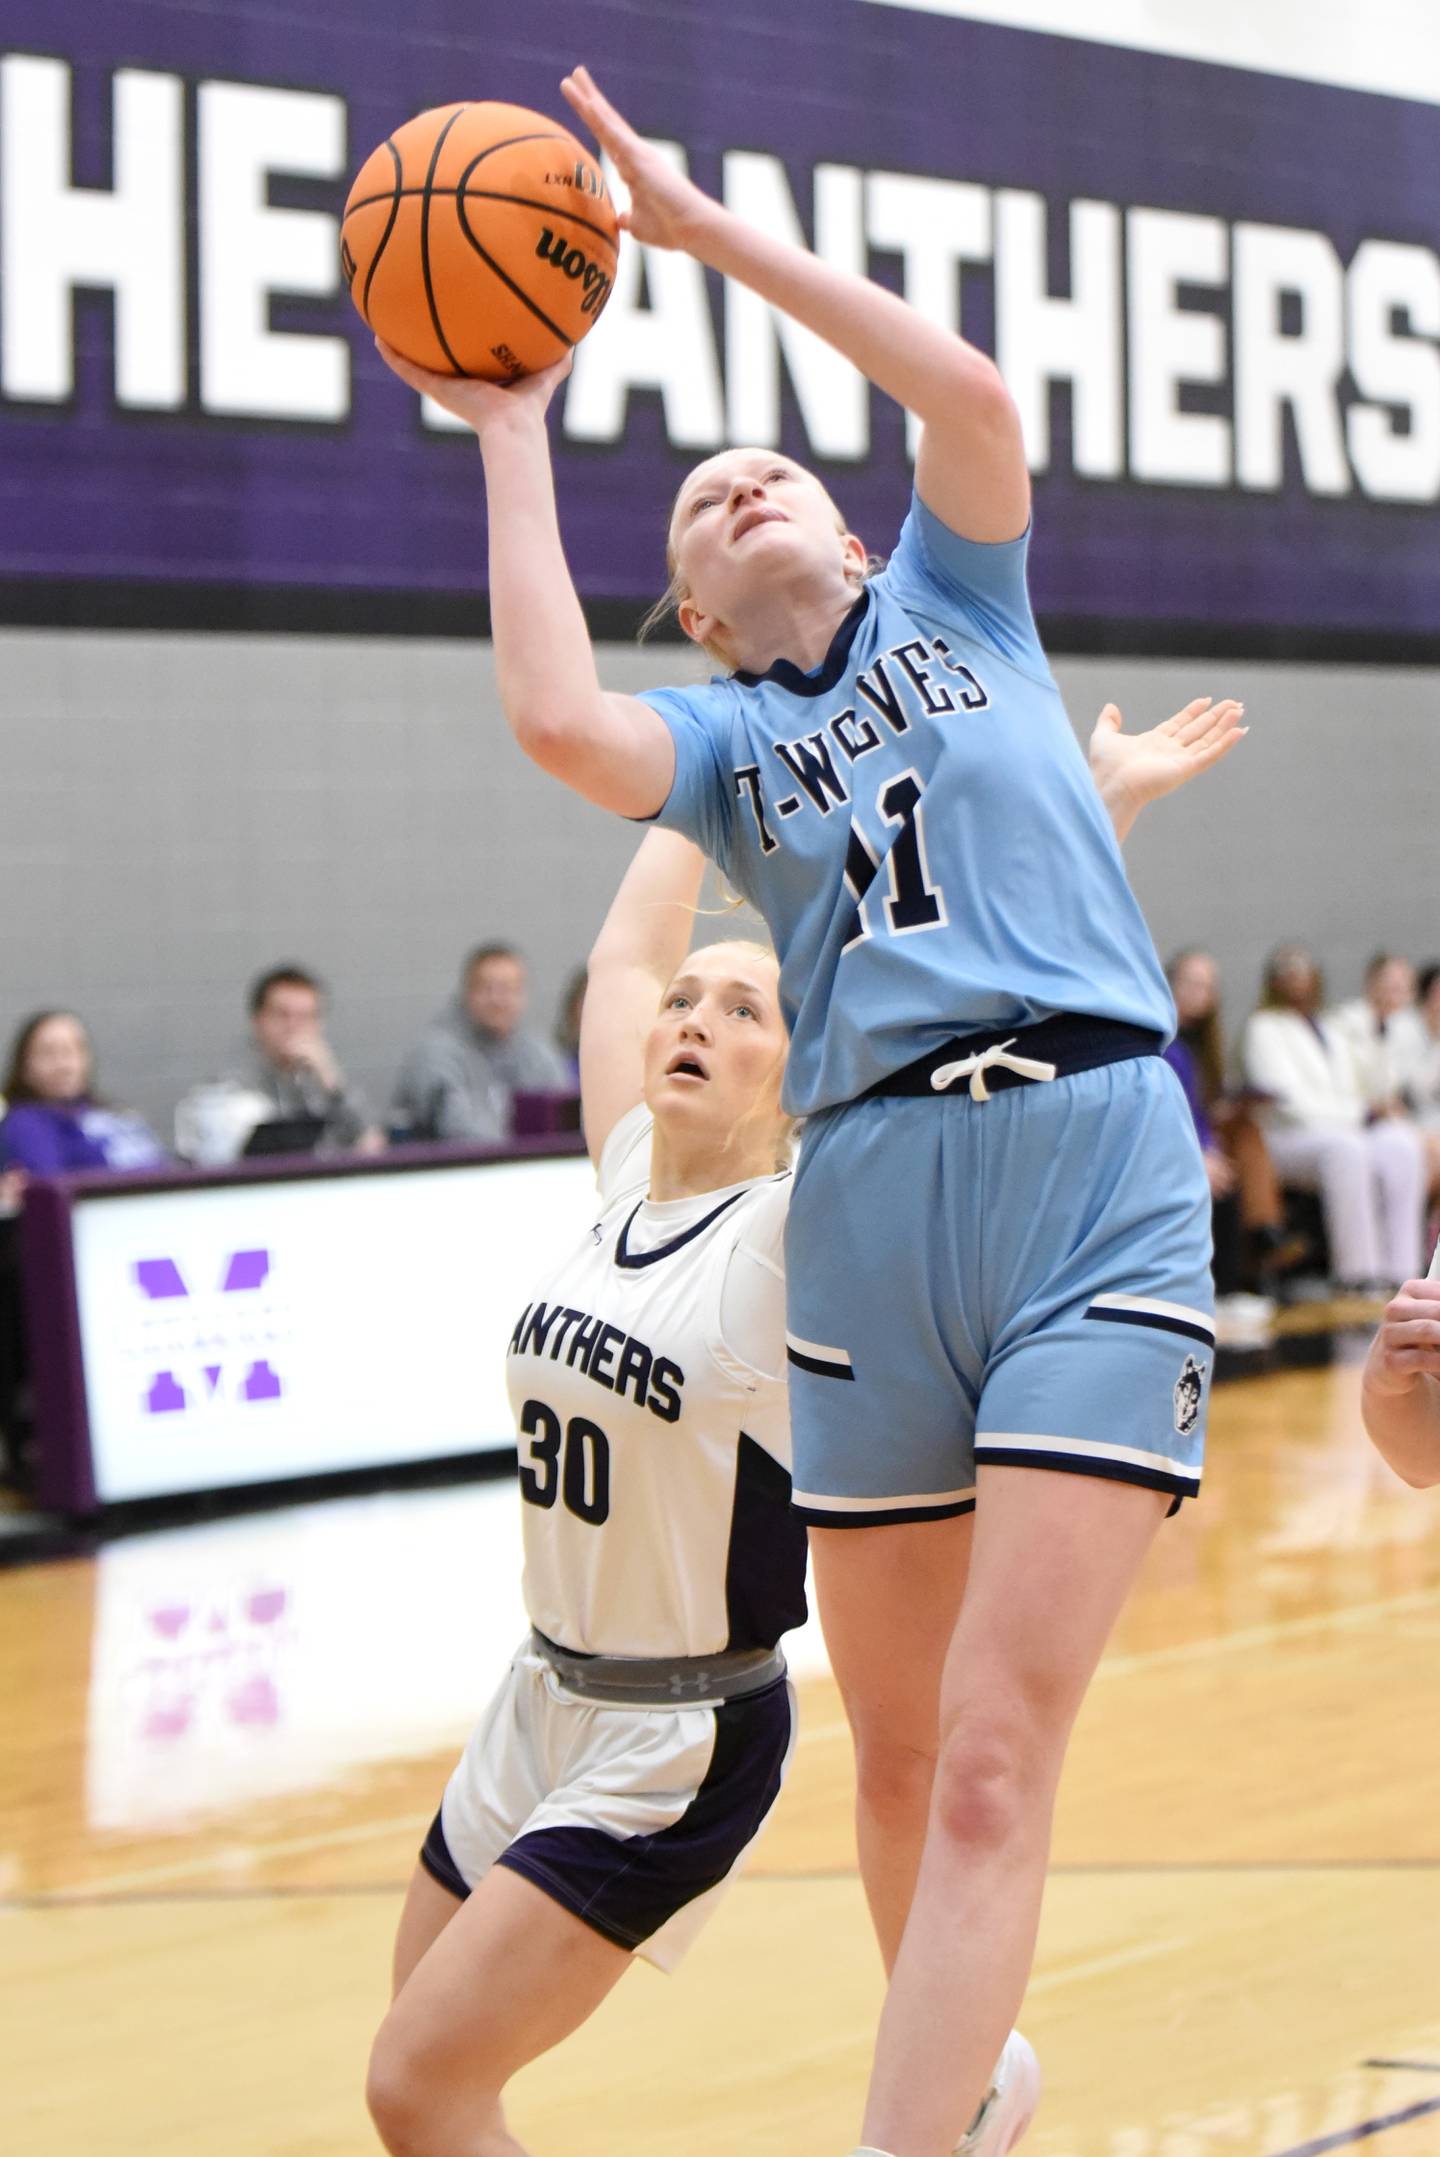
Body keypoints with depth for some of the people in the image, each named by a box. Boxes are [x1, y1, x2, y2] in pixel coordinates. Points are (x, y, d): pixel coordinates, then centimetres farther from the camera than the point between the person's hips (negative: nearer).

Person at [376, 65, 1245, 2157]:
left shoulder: (953, 602, 17)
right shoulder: (712, 733, 16)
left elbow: (975, 394, -3)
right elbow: (557, 724, -9)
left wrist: (699, 222, -1)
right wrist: (513, 430, 3)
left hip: (1096, 1166, -2)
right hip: (871, 1202, 3)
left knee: (993, 1762, -12)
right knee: (898, 1756, 11)